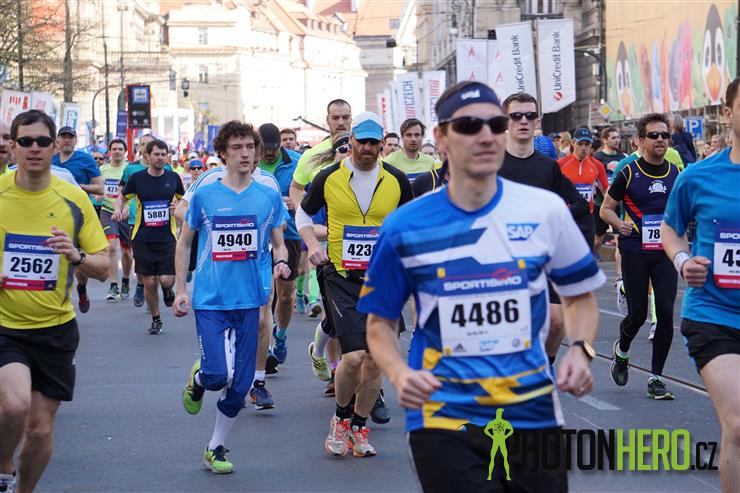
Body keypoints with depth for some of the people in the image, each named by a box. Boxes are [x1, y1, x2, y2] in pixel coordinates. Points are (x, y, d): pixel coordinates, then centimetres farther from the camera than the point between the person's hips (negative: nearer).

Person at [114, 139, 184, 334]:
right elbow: (123, 196, 13)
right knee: (149, 283, 3)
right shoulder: (137, 178, -1)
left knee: (166, 280, -12)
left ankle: (167, 289, 26)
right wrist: (118, 208, -7)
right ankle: (156, 320, 22)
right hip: (143, 239, 0)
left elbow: (183, 199, 18)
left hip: (167, 237, 0)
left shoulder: (173, 177, 2)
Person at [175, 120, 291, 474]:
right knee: (218, 375, -15)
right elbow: (184, 243, 9)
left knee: (240, 383, 4)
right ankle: (197, 379, 23)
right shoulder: (204, 196, -1)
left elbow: (279, 244, 11)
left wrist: (281, 262, -12)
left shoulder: (269, 197, 4)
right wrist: (181, 291, 4)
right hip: (210, 299, -2)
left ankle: (216, 448, 23)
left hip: (248, 300, 2)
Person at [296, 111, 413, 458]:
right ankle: (341, 417, 12)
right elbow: (303, 213, 14)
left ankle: (358, 428, 23)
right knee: (354, 356, -14)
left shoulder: (397, 180, 1)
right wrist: (312, 244, -2)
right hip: (342, 276, -2)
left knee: (375, 359, 4)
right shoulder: (329, 178, -2)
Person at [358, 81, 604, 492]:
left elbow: (579, 295, 13)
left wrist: (580, 350, -6)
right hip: (443, 419, -2)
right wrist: (400, 373, -13)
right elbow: (380, 321, 6)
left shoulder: (546, 210, -1)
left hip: (534, 412, 2)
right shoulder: (405, 227, -4)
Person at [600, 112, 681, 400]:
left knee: (665, 313, -6)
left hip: (665, 252, 3)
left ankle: (655, 378, 5)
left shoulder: (677, 173, 7)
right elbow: (606, 208, 3)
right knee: (638, 314, -1)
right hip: (635, 252, -3)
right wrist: (619, 224, -17)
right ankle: (621, 351, 33)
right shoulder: (628, 174, -4)